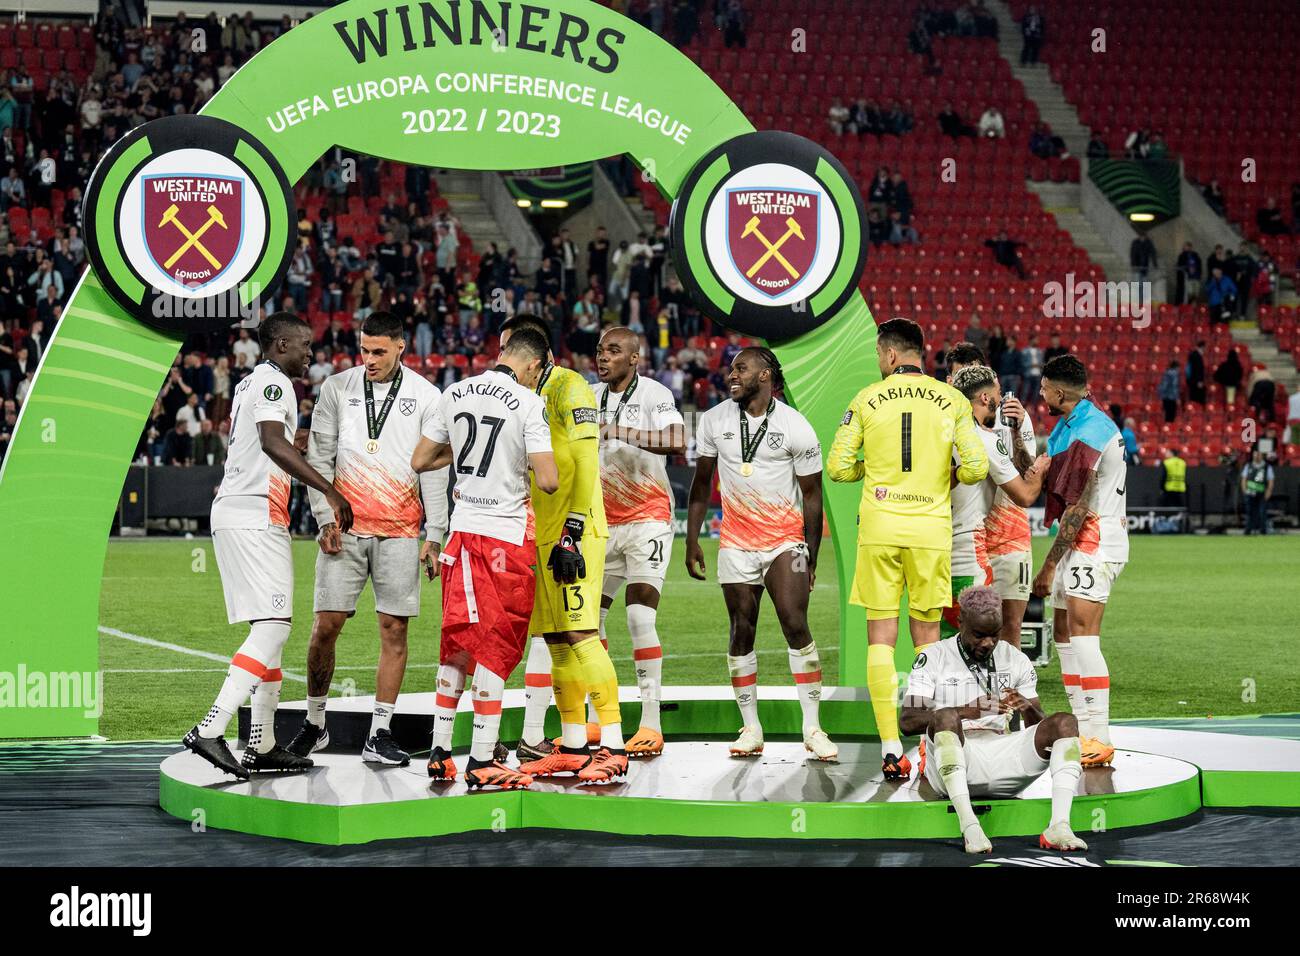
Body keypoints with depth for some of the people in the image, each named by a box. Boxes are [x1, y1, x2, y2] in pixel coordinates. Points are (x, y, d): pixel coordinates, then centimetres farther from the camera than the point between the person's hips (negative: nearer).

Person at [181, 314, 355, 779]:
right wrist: (331, 492, -28)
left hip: (232, 512, 10)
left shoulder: (251, 383, 21)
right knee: (273, 627, -14)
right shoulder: (273, 382, -10)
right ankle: (210, 730, -22)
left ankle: (263, 745, 15)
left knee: (270, 627, 13)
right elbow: (273, 443, -26)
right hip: (254, 518, -10)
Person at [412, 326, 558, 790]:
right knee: (495, 649, 1)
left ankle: (439, 752, 18)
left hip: (462, 530, 5)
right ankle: (481, 763, 0)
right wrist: (528, 464, 5)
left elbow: (419, 461, 11)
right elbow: (548, 482, -17)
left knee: (458, 643, 15)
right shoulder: (528, 402, -12)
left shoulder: (454, 394, 4)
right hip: (507, 537, -5)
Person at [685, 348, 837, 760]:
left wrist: (811, 557, 0)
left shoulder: (796, 428, -7)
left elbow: (812, 495, -1)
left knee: (796, 626, -13)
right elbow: (701, 483, 11)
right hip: (736, 542, 3)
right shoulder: (714, 421, 3)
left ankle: (813, 729, -8)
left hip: (785, 540, -3)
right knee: (742, 631, 3)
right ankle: (751, 730, 10)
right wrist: (691, 541, 6)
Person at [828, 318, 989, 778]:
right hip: (931, 527, 1)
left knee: (881, 637, 1)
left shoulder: (866, 400, 1)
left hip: (879, 527, -1)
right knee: (927, 636, 11)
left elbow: (837, 466, 1)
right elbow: (976, 467, -4)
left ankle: (890, 749, -6)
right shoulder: (951, 400, 2)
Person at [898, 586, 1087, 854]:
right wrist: (966, 711, -27)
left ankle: (1059, 826, -36)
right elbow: (907, 722, -11)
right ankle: (969, 826, -47)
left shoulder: (1016, 660, 15)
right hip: (951, 762, -4)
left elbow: (1040, 726, 13)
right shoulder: (934, 658, 3)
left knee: (1065, 722, -17)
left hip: (1002, 757, 4)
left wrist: (1027, 708, -14)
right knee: (945, 716, -35)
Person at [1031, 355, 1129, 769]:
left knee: (1082, 634, -17)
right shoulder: (1069, 426, 15)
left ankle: (1099, 739, -21)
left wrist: (1049, 565, -15)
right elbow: (1039, 482, 15)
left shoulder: (1087, 435, -18)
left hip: (1094, 544, -11)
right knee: (1063, 633, 12)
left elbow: (1077, 510, -18)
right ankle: (1083, 730, 16)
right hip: (1081, 544, 11)